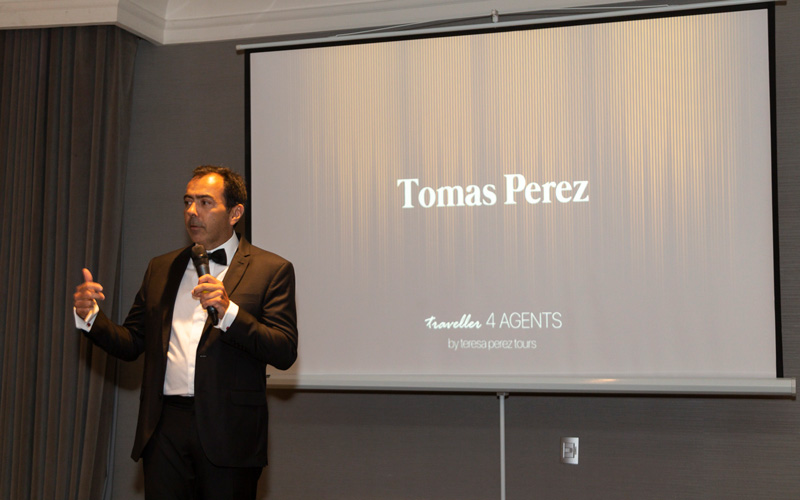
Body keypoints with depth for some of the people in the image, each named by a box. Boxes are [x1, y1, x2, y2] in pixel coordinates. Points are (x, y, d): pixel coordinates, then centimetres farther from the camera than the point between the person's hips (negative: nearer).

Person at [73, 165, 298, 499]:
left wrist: (229, 312, -19)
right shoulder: (160, 269, 17)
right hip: (165, 428, 3)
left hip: (228, 434, -3)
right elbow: (131, 344, 16)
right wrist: (90, 316, -2)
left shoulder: (270, 269, 2)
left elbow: (285, 353, -7)